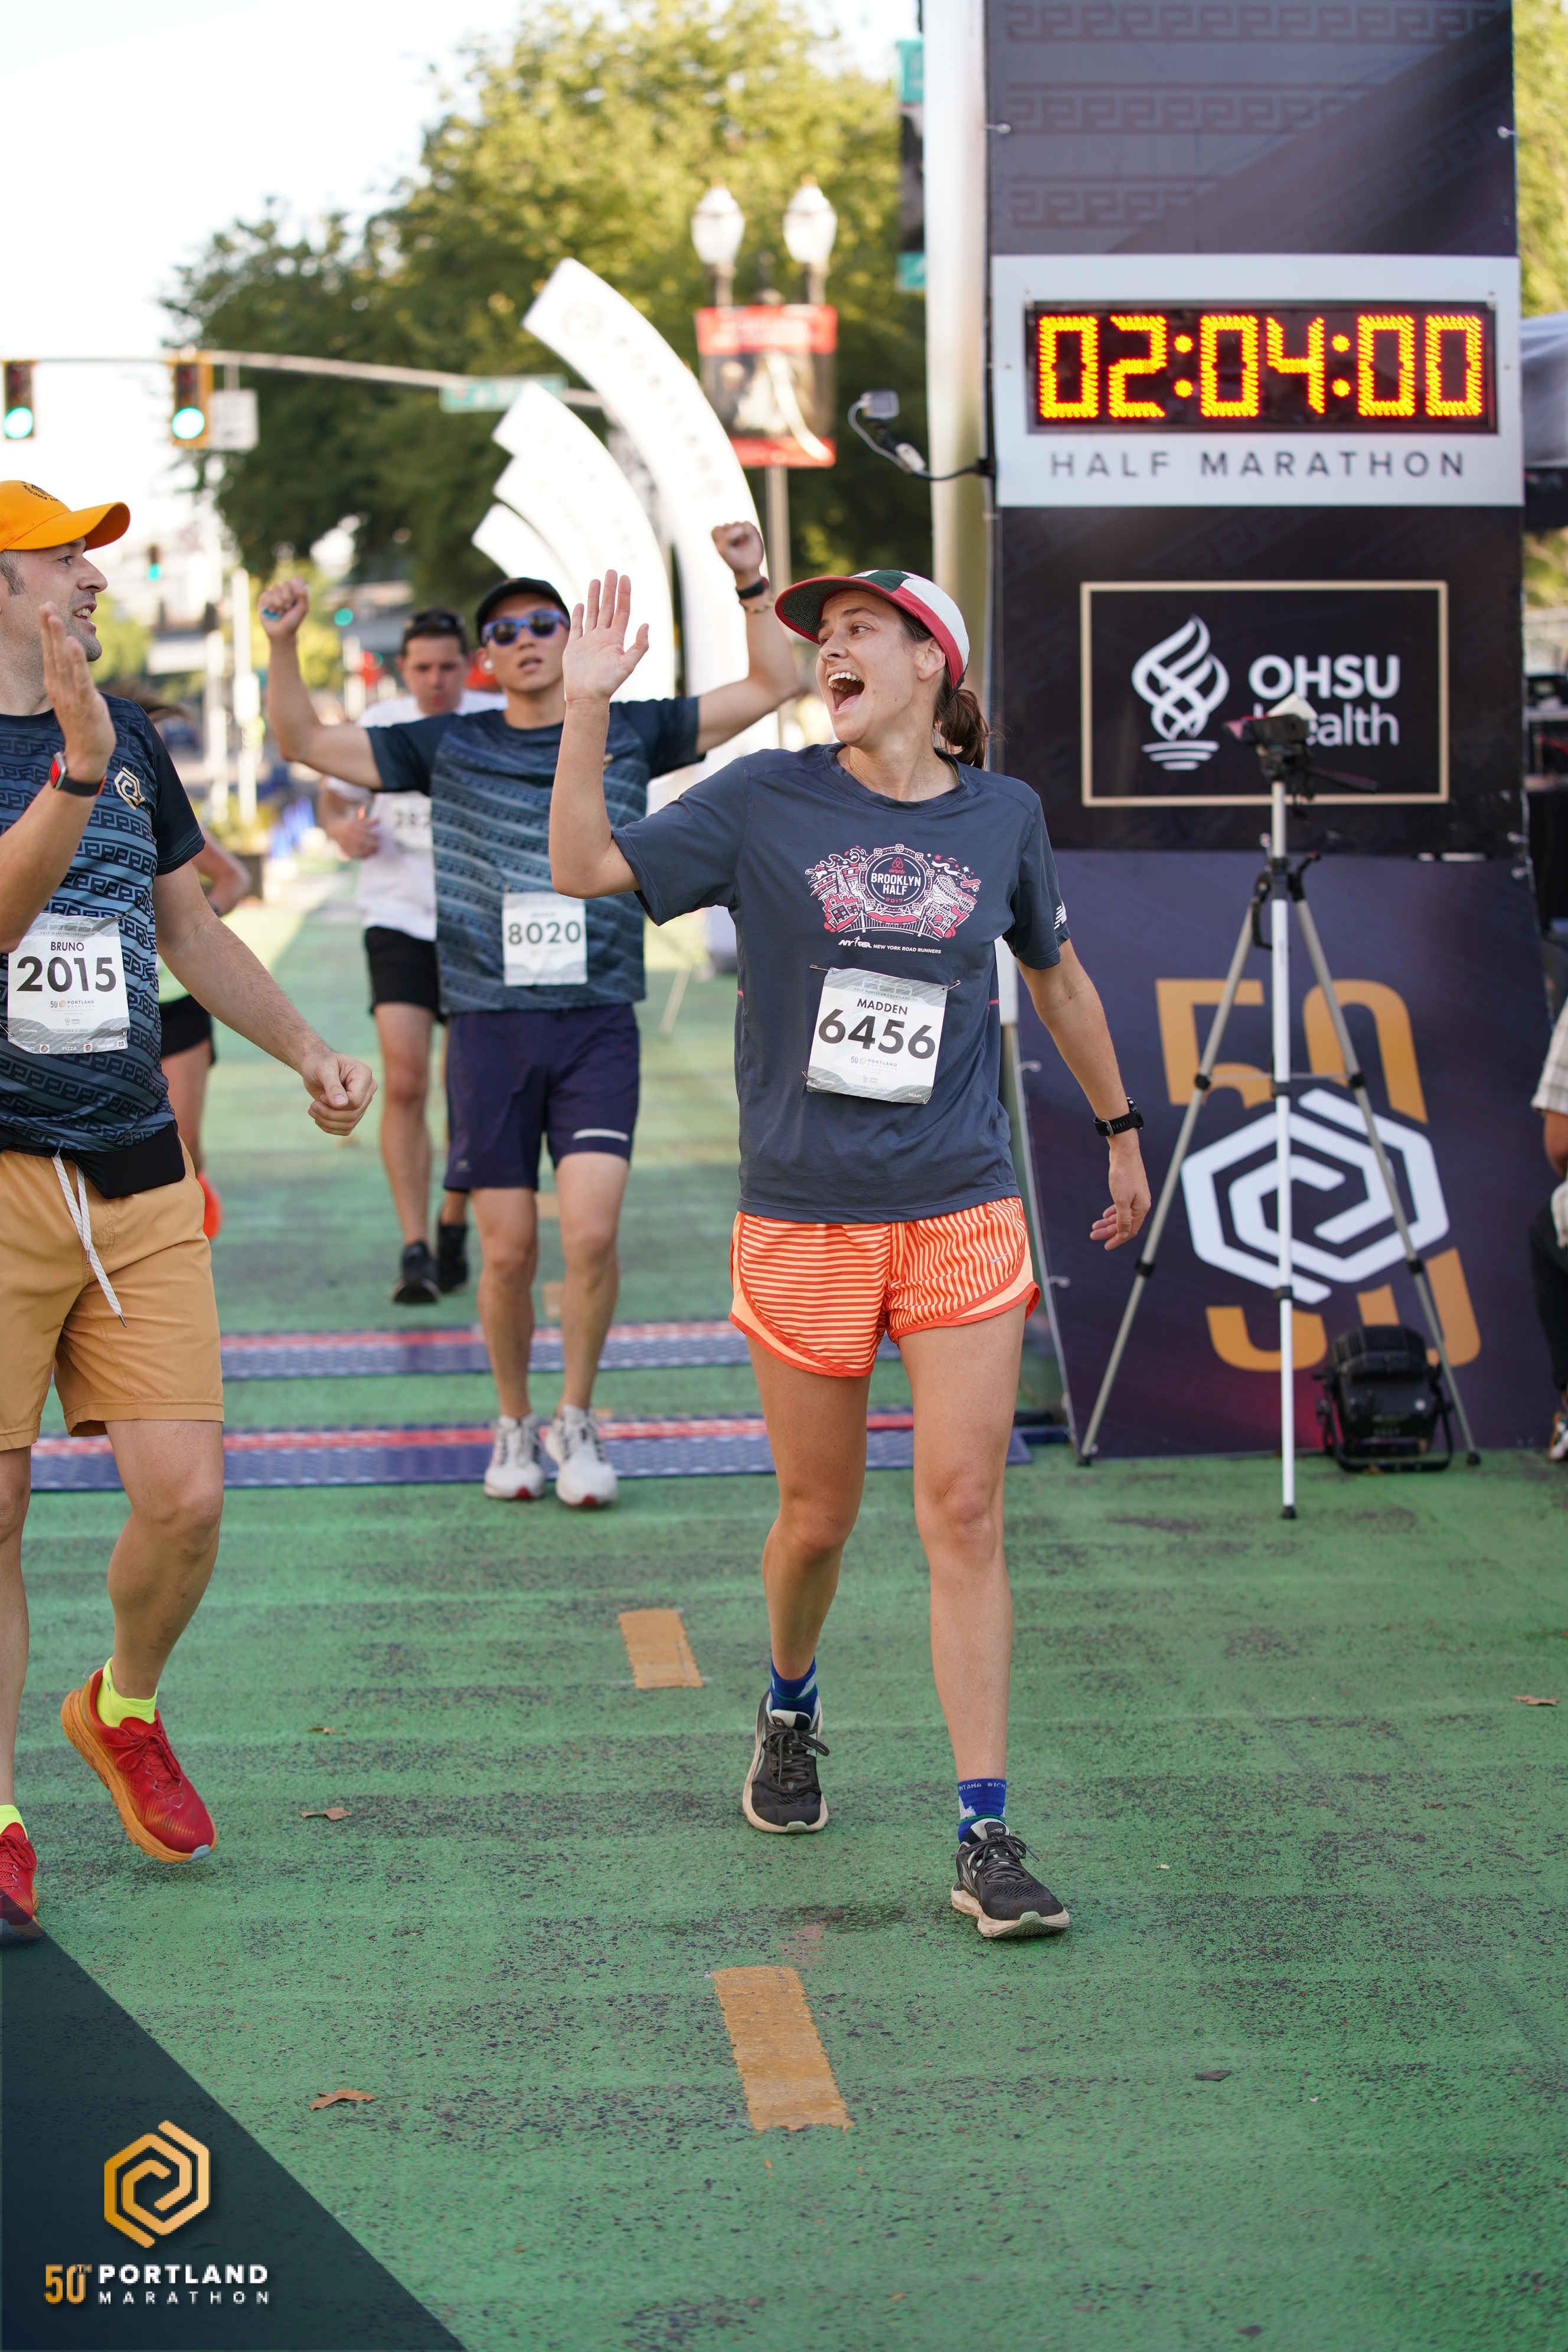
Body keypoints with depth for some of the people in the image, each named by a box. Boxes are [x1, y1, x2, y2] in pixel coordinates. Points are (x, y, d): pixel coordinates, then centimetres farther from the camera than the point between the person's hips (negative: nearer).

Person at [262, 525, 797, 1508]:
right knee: (509, 1252, 2)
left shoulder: (632, 733, 6)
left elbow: (771, 687, 7)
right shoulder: (451, 747, 7)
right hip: (489, 1025, 1)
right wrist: (282, 645, -8)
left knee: (592, 1231, -13)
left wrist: (752, 583, -7)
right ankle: (515, 1426, 23)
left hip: (598, 1027, 0)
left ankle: (577, 1420, 7)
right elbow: (309, 743, 7)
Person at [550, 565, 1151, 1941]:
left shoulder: (1002, 817, 5)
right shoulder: (766, 803, -1)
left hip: (963, 1217, 1)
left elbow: (1056, 974, 21)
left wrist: (1120, 1130, 28)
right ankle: (790, 1712, 40)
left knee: (964, 1517, -6)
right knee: (818, 1518, 9)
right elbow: (586, 869, -7)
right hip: (804, 1219, 0)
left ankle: (987, 1839, -3)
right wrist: (587, 705, -17)